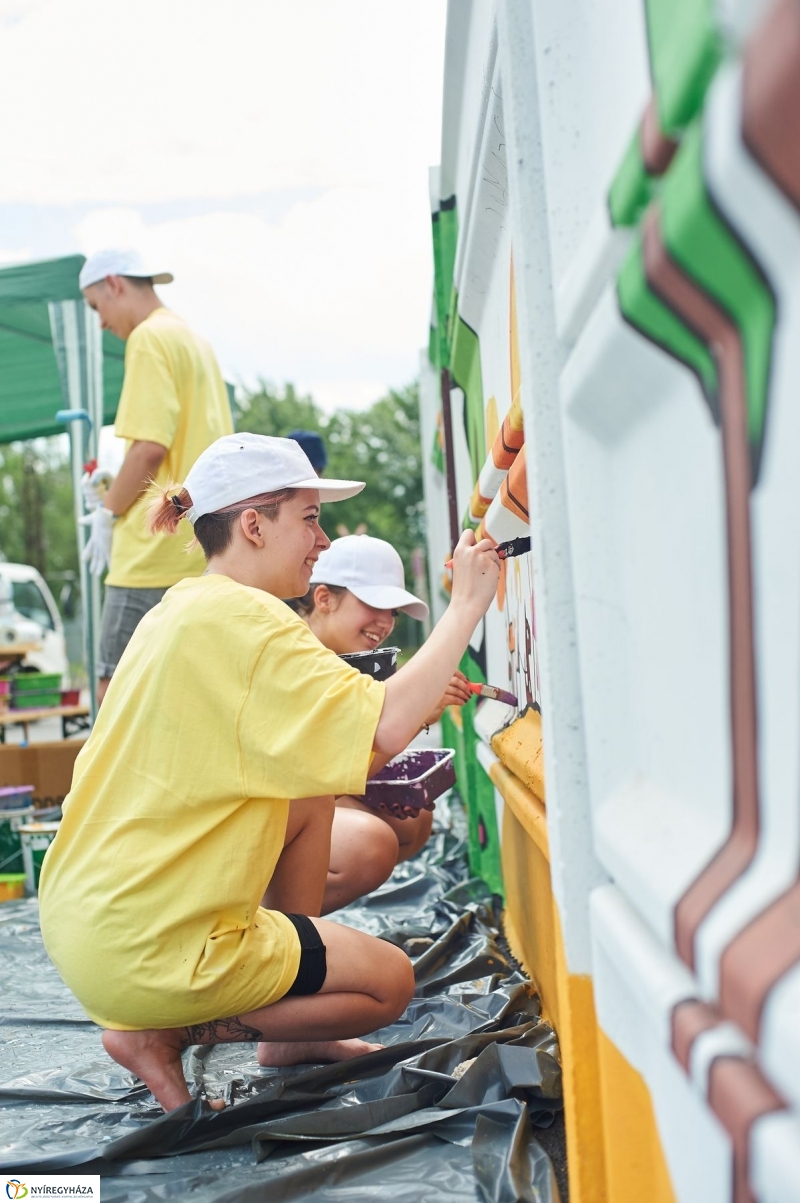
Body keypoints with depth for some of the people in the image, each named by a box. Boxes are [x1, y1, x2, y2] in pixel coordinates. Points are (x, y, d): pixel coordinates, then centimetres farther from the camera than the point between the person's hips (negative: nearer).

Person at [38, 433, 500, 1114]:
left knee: (313, 796, 20)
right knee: (391, 981, 6)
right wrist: (466, 606, -16)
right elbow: (383, 730, -26)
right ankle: (163, 1035, 1)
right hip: (143, 950, -9)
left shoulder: (183, 608, 13)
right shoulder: (242, 617, -17)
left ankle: (289, 1038, 23)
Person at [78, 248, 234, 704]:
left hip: (155, 552, -9)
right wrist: (119, 490, 19)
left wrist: (108, 511, -4)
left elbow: (151, 446, -18)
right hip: (202, 553, 9)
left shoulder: (150, 337, -8)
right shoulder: (196, 341, 20)